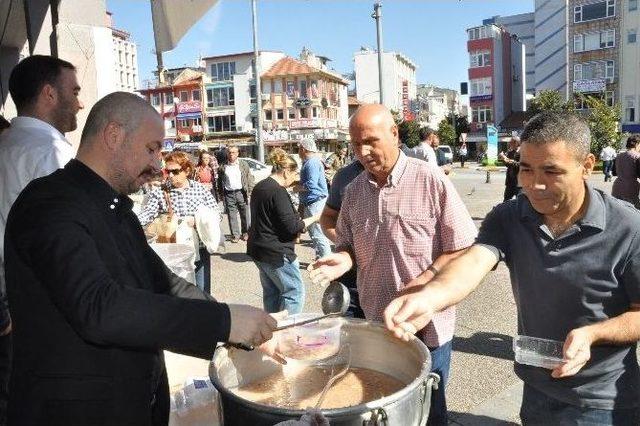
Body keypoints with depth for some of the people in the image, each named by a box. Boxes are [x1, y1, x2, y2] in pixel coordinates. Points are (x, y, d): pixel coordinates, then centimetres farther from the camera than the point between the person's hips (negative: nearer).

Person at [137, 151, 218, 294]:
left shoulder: (201, 189, 1)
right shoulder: (158, 192, -1)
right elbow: (145, 214, -14)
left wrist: (196, 220, -16)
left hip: (199, 250, 1)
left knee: (202, 292, 11)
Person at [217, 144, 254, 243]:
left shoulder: (244, 165, 6)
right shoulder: (222, 167, 7)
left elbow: (250, 179, 5)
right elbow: (219, 182, 12)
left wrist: (250, 192, -4)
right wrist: (221, 194, 4)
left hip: (241, 193, 0)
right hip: (229, 194, 1)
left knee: (244, 215, 5)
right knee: (231, 215, 2)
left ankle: (245, 233, 20)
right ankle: (235, 235, 11)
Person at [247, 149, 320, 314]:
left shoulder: (260, 187, 11)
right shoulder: (278, 192, -19)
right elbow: (291, 226, -21)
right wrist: (313, 219, -9)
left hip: (258, 250, 10)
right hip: (276, 252, -10)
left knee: (272, 292, 17)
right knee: (295, 291, -1)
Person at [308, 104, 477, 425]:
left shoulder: (431, 181, -12)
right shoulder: (354, 191, 2)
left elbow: (461, 248, -10)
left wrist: (421, 285, -21)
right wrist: (343, 259, -11)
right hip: (374, 326, 4)